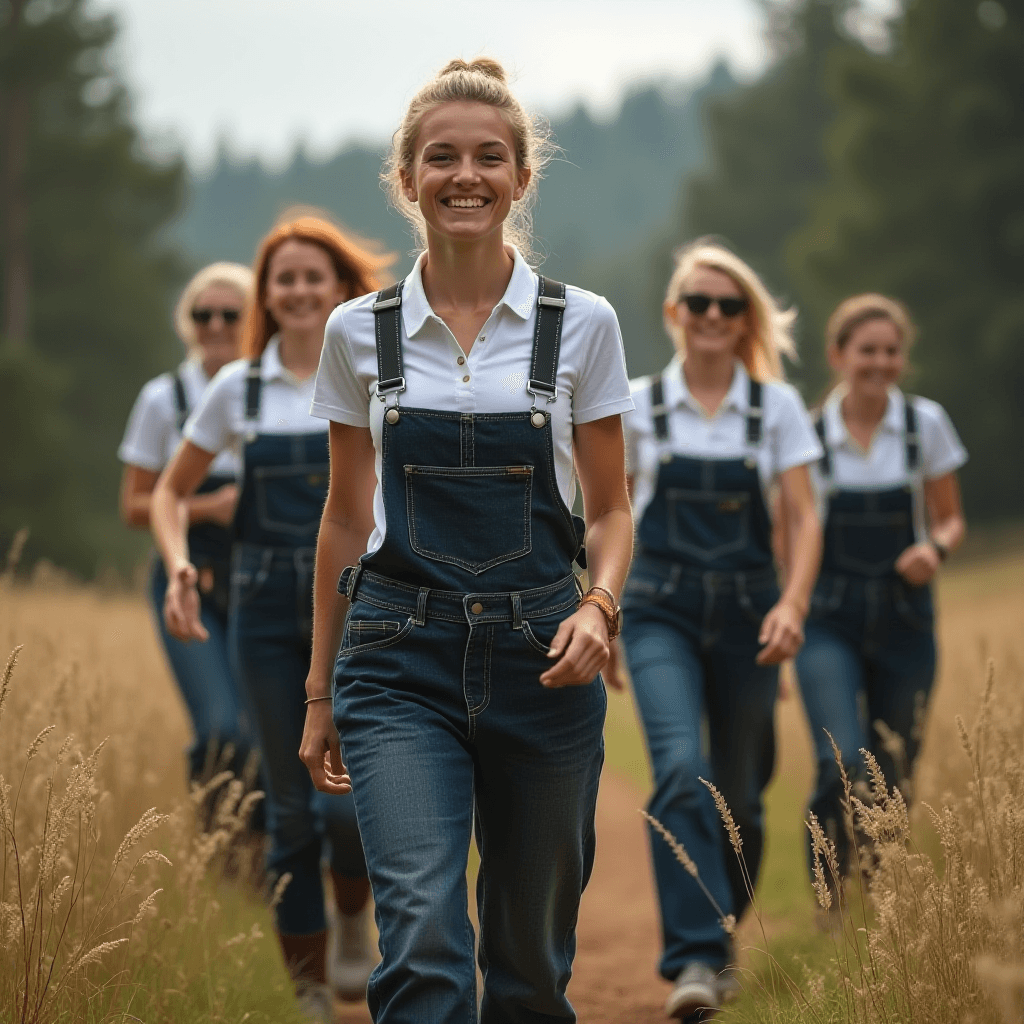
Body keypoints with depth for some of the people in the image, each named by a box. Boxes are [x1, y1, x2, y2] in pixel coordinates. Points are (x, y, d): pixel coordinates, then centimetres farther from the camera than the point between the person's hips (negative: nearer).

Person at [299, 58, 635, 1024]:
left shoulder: (581, 324, 1)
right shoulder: (358, 331, 3)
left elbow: (610, 509, 6)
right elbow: (345, 518, 10)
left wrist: (598, 605, -15)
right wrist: (319, 691, 11)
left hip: (539, 655, 1)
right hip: (401, 658, -1)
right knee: (423, 937, -18)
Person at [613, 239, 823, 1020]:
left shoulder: (777, 406, 3)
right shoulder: (637, 405, 3)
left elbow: (804, 518, -1)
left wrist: (793, 603, -17)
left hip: (746, 611, 1)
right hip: (661, 611, -1)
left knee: (737, 793, 7)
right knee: (682, 770, -21)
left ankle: (717, 938, 30)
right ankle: (695, 960, -25)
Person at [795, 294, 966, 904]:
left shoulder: (926, 425, 3)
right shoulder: (809, 433, 1)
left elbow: (951, 520, 9)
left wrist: (935, 548, -13)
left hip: (904, 616, 2)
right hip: (829, 618, -2)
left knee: (895, 775, 5)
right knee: (844, 765, -18)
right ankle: (829, 899, -1)